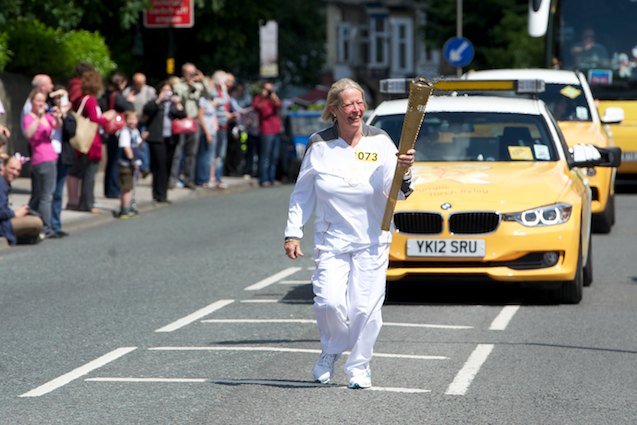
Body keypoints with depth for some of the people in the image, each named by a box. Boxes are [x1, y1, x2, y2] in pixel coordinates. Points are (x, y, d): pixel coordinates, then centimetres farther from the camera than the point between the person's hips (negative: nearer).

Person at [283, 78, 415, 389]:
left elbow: (395, 191, -9)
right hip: (331, 240, 0)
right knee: (329, 302, -14)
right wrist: (293, 232, 4)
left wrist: (403, 172, -30)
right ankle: (331, 351, 15)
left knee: (365, 308, -3)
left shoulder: (379, 142, -2)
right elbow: (302, 193, 9)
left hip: (372, 241, 0)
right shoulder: (319, 146, 0)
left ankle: (359, 367, 17)